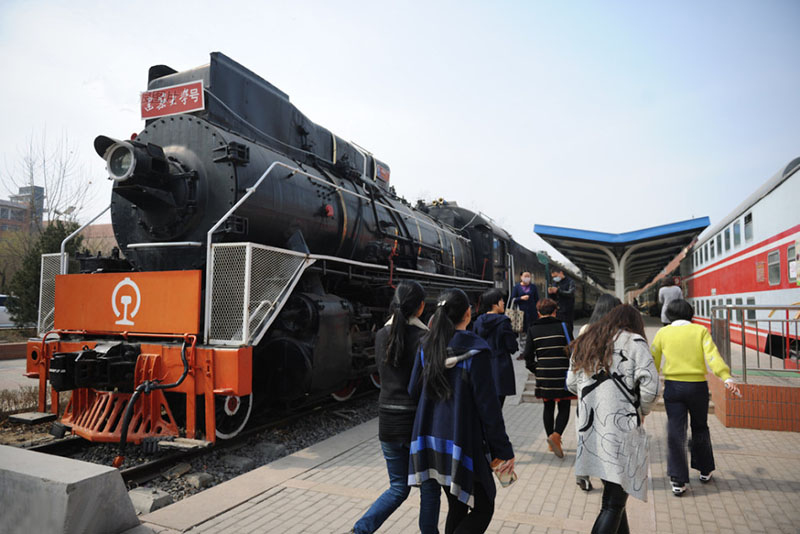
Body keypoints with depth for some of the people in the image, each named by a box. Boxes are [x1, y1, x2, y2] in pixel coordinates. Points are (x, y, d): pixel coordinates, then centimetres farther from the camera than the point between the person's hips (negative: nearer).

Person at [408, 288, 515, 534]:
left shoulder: (427, 346, 1)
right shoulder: (474, 350, -16)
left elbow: (413, 391, 6)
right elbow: (488, 404, -16)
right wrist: (504, 450, -8)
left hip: (432, 438, 7)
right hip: (462, 442, -6)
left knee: (457, 507, 21)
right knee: (482, 509, 10)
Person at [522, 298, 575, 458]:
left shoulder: (532, 329, 3)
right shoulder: (562, 326, -4)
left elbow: (528, 355, 2)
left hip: (543, 375, 3)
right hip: (562, 375, -3)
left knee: (548, 407, 15)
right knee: (564, 408, 6)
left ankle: (552, 441, 23)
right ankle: (556, 435, -15)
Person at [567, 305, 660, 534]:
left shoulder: (585, 343, 15)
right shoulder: (634, 342, -3)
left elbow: (571, 383, 18)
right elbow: (650, 386, -11)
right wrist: (641, 412, 6)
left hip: (589, 429, 6)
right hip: (621, 429, -6)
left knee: (613, 492, 22)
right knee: (614, 503, -1)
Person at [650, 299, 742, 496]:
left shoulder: (663, 333, 3)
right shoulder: (700, 330, 2)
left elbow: (653, 361, 4)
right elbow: (712, 355, -14)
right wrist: (727, 378, -21)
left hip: (672, 386, 0)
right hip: (697, 386, 1)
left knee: (675, 432, 2)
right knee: (700, 428, 20)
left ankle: (678, 480, 0)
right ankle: (705, 470, 35)